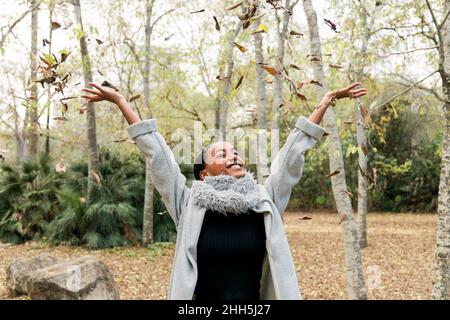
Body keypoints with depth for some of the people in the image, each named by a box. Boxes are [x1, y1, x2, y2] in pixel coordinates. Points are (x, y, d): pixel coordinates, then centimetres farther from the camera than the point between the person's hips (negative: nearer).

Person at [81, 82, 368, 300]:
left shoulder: (265, 202, 0)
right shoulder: (190, 206, -5)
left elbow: (294, 152, 2)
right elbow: (156, 153, -6)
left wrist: (326, 101, 6)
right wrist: (120, 100, -4)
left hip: (256, 298, 2)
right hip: (202, 296, -1)